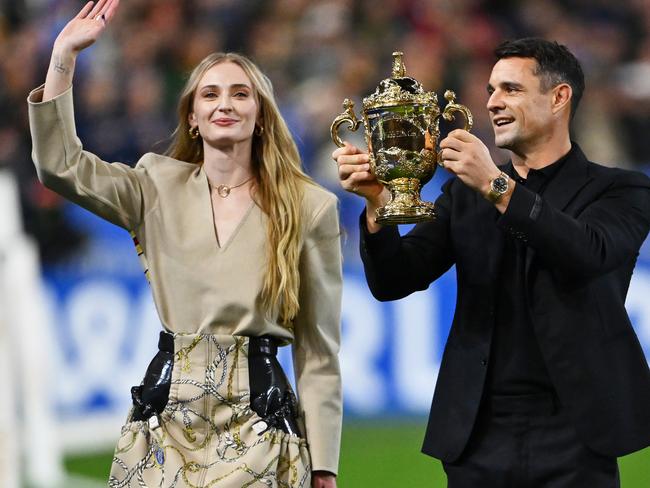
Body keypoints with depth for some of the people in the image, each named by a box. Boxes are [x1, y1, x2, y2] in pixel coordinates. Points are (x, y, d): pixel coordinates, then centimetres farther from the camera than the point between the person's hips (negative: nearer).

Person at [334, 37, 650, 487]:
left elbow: (590, 253, -18)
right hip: (479, 435, 3)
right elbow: (393, 281, 4)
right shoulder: (464, 193, 13)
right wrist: (377, 203, -13)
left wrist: (496, 185, -24)